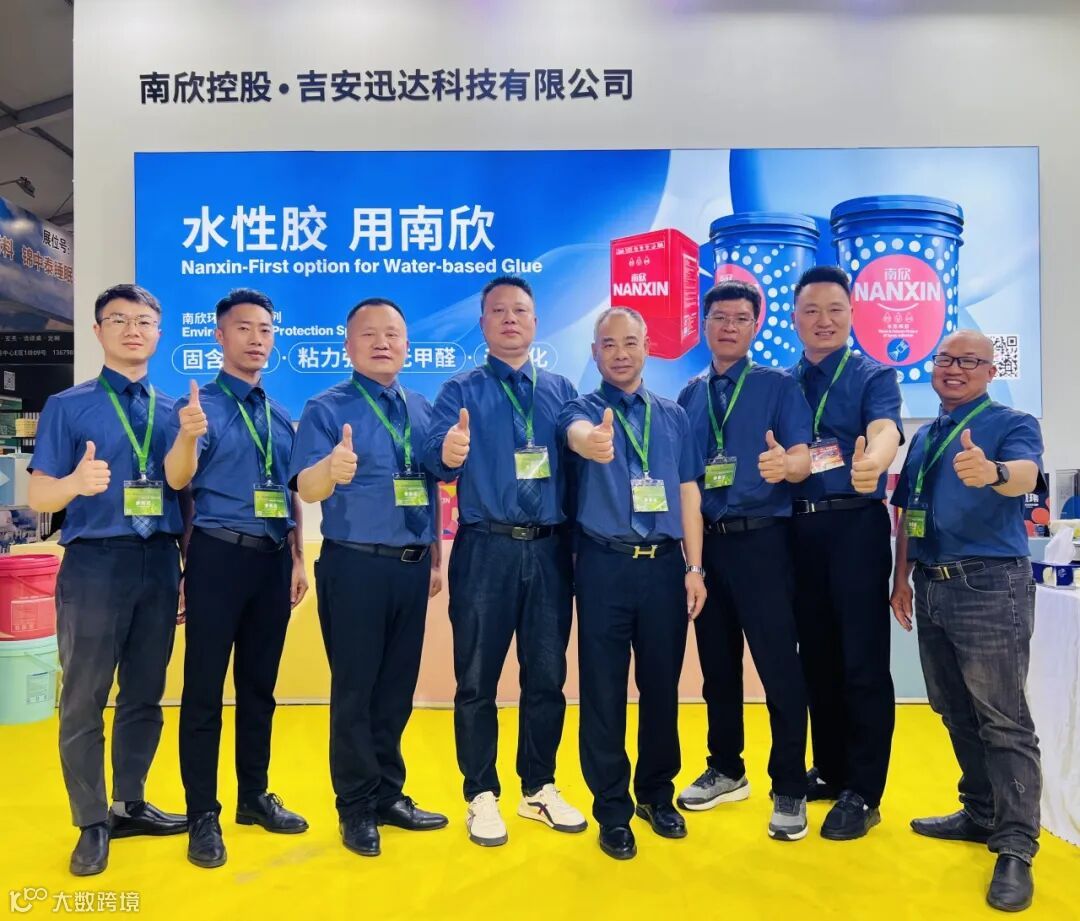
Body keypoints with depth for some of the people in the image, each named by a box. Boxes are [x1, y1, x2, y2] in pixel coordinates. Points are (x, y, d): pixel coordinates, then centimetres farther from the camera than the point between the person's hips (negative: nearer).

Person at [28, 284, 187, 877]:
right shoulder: (67, 406, 0)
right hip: (95, 563, -3)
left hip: (159, 563, 4)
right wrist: (76, 482, -27)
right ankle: (93, 824, 20)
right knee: (84, 701, 5)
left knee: (145, 696, 14)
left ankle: (131, 805, 30)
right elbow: (39, 497, -5)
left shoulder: (174, 410, 10)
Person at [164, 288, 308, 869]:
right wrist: (187, 435, -40)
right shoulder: (199, 405, -4)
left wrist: (297, 561, 10)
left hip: (273, 559, 5)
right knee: (204, 687, 2)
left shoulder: (282, 417, 12)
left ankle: (254, 796, 29)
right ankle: (203, 814, 15)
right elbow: (178, 480, -19)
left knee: (260, 685, 14)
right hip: (219, 555, -5)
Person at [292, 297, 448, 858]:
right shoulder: (326, 409, -5)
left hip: (412, 566, 5)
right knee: (355, 690, 4)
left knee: (397, 688, 14)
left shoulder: (423, 410, 10)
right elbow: (306, 488, -19)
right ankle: (357, 808, 21)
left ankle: (390, 795, 30)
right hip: (355, 566, -5)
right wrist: (332, 468, -41)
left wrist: (435, 560, 14)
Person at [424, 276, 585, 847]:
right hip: (485, 549, -2)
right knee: (477, 678, 5)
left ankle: (539, 789, 29)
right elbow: (439, 461, -14)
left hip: (550, 549, 3)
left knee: (547, 675, 11)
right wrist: (449, 453, -34)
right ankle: (482, 797, 22)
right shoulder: (460, 391, 3)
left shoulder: (560, 390, 13)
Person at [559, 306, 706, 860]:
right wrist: (592, 440, -51)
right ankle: (612, 809, 21)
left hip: (664, 564, 3)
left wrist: (694, 567, 4)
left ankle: (657, 794, 33)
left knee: (662, 685, 13)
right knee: (604, 690, 4)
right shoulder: (584, 407, 0)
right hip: (604, 565, -3)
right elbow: (577, 433, -26)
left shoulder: (674, 416, 11)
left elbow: (688, 492, 9)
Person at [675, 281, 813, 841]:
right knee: (717, 664, 14)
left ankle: (790, 791, 13)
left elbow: (803, 460, -11)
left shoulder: (779, 387, 0)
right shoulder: (690, 395, 12)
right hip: (704, 541, 5)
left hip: (760, 542, -4)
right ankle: (726, 770, 32)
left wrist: (784, 463, -34)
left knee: (778, 666, -3)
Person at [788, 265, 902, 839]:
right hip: (798, 529, 5)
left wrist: (870, 463, -42)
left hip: (856, 526, -4)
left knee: (863, 662, -1)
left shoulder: (874, 376, 0)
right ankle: (829, 771, 30)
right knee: (816, 656, 13)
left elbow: (885, 431, -21)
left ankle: (863, 794, 13)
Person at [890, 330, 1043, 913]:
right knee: (957, 714, 16)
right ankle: (980, 814, 30)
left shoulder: (1012, 424, -3)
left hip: (990, 585, -7)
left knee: (1003, 721, -3)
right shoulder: (923, 438, 17)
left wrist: (992, 472, -48)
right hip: (933, 587, 7)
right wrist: (902, 577, 13)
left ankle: (1015, 849, 6)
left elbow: (1027, 474, -25)